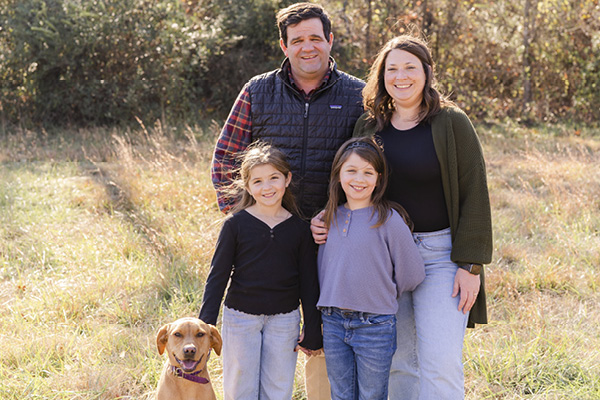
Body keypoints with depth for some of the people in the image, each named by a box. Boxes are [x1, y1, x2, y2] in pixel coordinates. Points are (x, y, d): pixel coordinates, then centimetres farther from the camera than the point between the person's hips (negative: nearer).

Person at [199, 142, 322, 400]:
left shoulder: (299, 228, -1)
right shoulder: (236, 224, -6)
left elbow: (309, 282, 5)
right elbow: (218, 275, -2)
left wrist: (312, 332, 5)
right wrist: (205, 325, -6)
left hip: (284, 320, 2)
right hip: (240, 318, -1)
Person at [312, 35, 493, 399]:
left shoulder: (451, 123, -4)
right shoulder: (368, 126, 8)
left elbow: (474, 195, -6)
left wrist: (471, 265, -11)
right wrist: (328, 223, -1)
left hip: (441, 253, -4)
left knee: (441, 364, -10)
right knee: (399, 363, 10)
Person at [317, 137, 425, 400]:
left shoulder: (388, 220, -11)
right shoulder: (331, 218, 5)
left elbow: (412, 274, -6)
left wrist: (382, 296, 7)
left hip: (375, 328, -4)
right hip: (333, 323, 4)